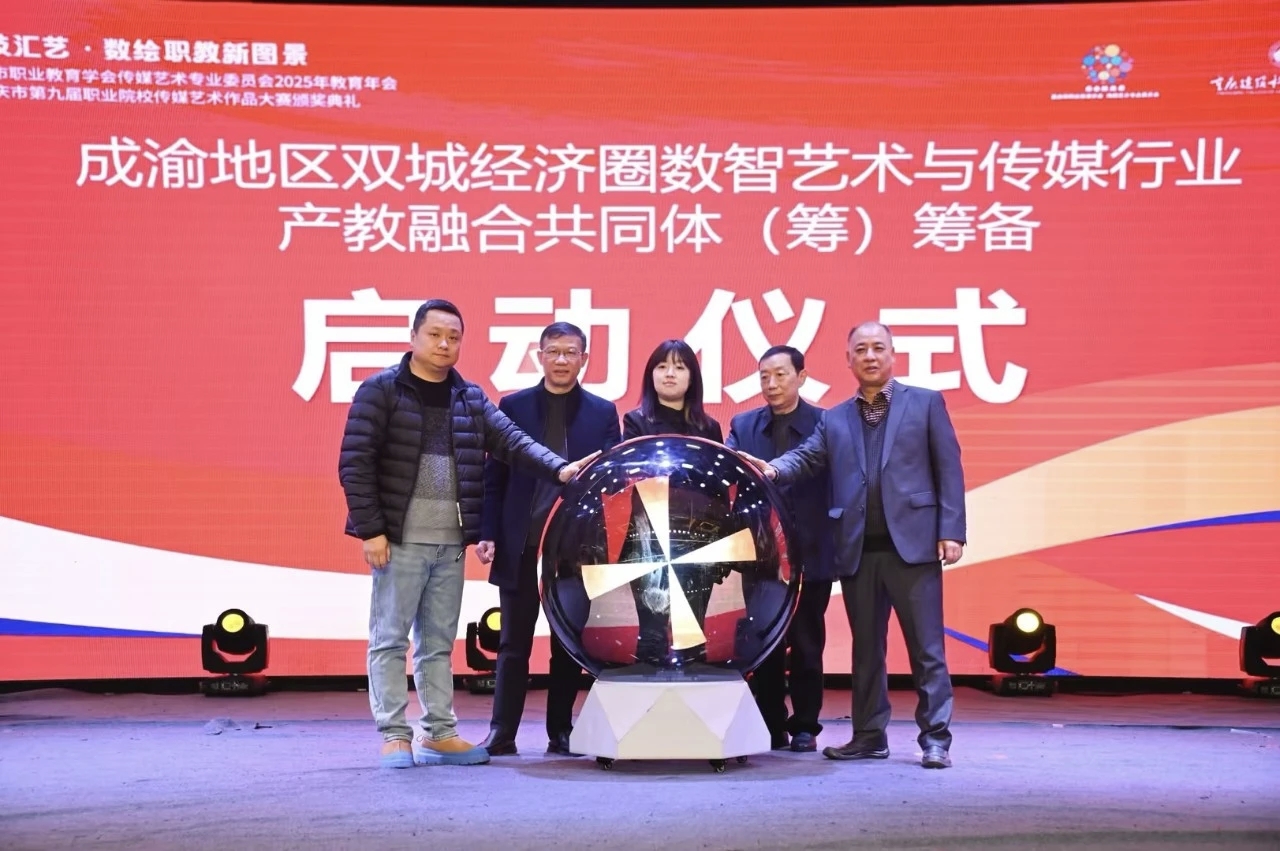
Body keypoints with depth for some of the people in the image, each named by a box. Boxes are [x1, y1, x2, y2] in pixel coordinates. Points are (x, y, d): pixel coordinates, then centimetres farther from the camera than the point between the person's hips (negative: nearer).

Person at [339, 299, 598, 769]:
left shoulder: (470, 399, 12)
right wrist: (370, 529, -13)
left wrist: (558, 468, -16)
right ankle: (394, 735, 6)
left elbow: (511, 441, 1)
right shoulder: (381, 390, -3)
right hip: (398, 539, -5)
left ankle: (440, 734, 18)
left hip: (450, 542, 5)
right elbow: (355, 463, -7)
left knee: (439, 643, 12)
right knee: (390, 639, 0)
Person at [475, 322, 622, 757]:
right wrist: (488, 534, -5)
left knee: (569, 645, 7)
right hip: (521, 545, 0)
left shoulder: (602, 412, 6)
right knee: (513, 644, 5)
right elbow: (494, 477, 4)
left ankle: (561, 733, 16)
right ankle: (502, 733, 11)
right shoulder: (513, 407, 5)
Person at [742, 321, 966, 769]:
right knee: (865, 648, 10)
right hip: (858, 549, 4)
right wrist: (773, 470, -20)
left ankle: (935, 738, 2)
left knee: (926, 647, -2)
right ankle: (869, 736, 18)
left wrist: (951, 531, -7)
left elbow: (948, 468, 2)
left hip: (912, 543, -4)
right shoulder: (834, 420, 16)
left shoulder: (925, 403, 7)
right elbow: (805, 457, 3)